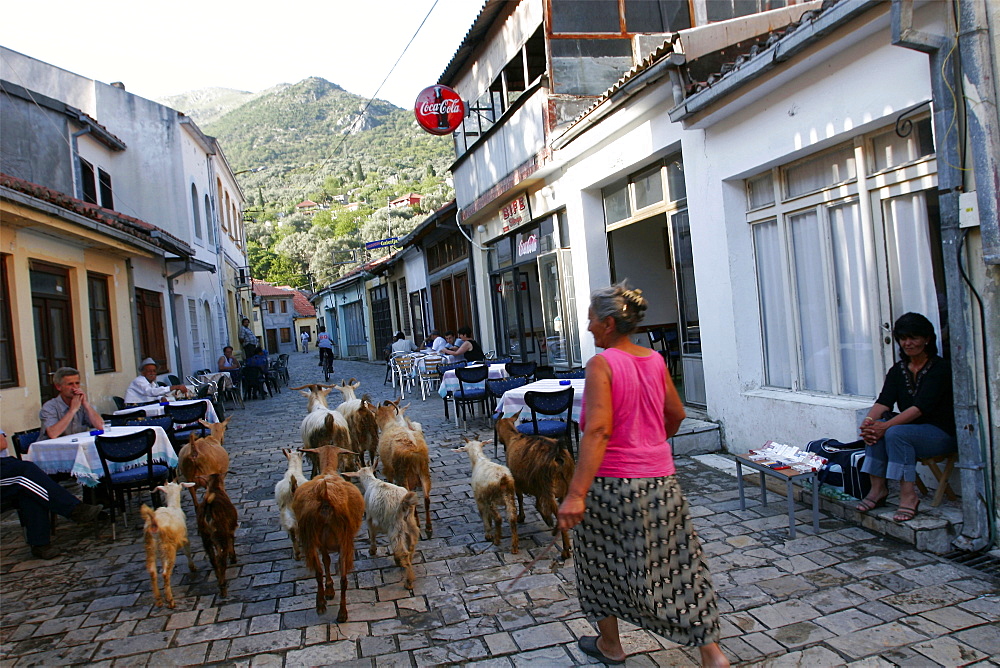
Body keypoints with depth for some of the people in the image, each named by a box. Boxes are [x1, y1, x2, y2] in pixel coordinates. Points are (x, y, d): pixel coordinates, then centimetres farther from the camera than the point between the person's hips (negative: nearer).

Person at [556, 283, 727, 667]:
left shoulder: (601, 365, -16)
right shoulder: (655, 361, 3)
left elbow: (598, 431, -25)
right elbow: (676, 415, 14)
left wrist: (576, 494, -28)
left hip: (613, 482, -5)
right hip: (660, 480, 6)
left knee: (603, 563, 17)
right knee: (678, 564, 13)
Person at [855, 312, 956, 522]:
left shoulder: (940, 368, -11)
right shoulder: (898, 370, 8)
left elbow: (921, 407, -23)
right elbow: (884, 401, -6)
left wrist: (886, 426, -33)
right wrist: (869, 421, -28)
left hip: (942, 433, -6)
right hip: (910, 430, 6)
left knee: (895, 432, -32)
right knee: (875, 428, -22)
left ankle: (908, 496, -27)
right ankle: (878, 488, -17)